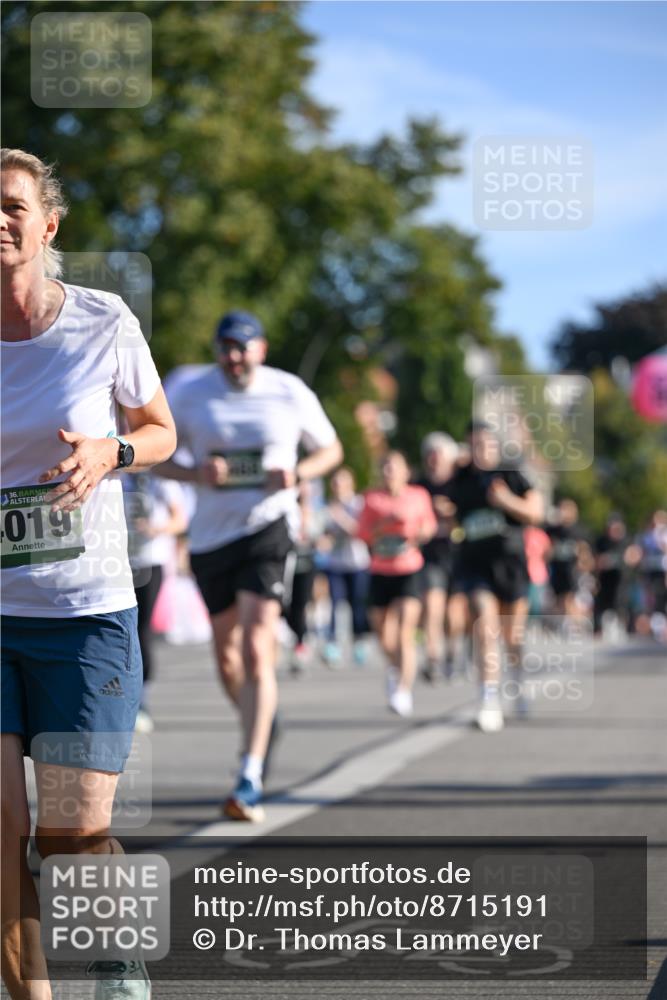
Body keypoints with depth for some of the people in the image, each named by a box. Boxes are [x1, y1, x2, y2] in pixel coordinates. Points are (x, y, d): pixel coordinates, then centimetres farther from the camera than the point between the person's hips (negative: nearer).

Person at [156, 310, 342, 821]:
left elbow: (330, 449, 11)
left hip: (267, 525, -3)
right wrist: (195, 474, -13)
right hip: (211, 534, 3)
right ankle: (259, 725, 42)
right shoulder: (189, 394, 1)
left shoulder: (290, 393, -1)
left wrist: (297, 474, -10)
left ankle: (251, 779, -18)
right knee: (227, 656, 12)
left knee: (257, 651, -16)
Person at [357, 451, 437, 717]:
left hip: (410, 570, -2)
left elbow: (430, 524, 16)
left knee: (406, 632, -15)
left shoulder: (419, 496, 3)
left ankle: (404, 691, -15)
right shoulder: (372, 498, 3)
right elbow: (362, 534, 0)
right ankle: (395, 668, 41)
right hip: (380, 572, 2)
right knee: (384, 636, 7)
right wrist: (383, 523, -16)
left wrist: (423, 533, -5)